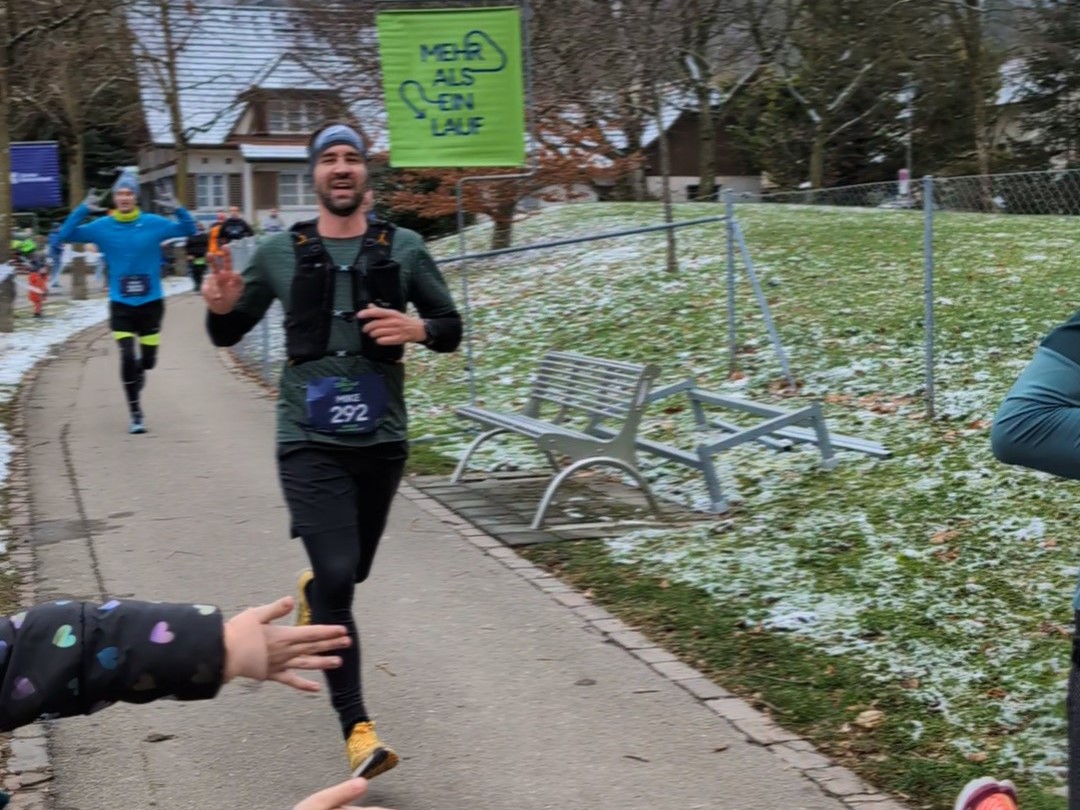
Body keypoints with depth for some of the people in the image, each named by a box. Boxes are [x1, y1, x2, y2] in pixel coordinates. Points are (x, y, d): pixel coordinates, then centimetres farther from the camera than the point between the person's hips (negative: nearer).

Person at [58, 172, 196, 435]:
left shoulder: (154, 224, -4)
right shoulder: (102, 227, -4)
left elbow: (189, 230, -4)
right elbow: (66, 235, -6)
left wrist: (178, 210, -24)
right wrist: (82, 210, -22)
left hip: (151, 303, 1)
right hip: (120, 305, -1)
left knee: (148, 359, 6)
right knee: (128, 357, -11)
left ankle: (137, 373, 45)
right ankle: (135, 414, 3)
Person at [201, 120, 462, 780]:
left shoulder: (403, 248, 2)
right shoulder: (280, 253, 0)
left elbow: (452, 328, 8)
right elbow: (229, 334, 9)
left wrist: (417, 329, -15)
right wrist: (221, 306, -14)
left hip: (382, 439, 2)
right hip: (310, 442, -2)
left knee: (353, 571, 18)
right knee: (337, 576, -14)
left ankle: (310, 593, 56)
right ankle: (357, 728, -4)